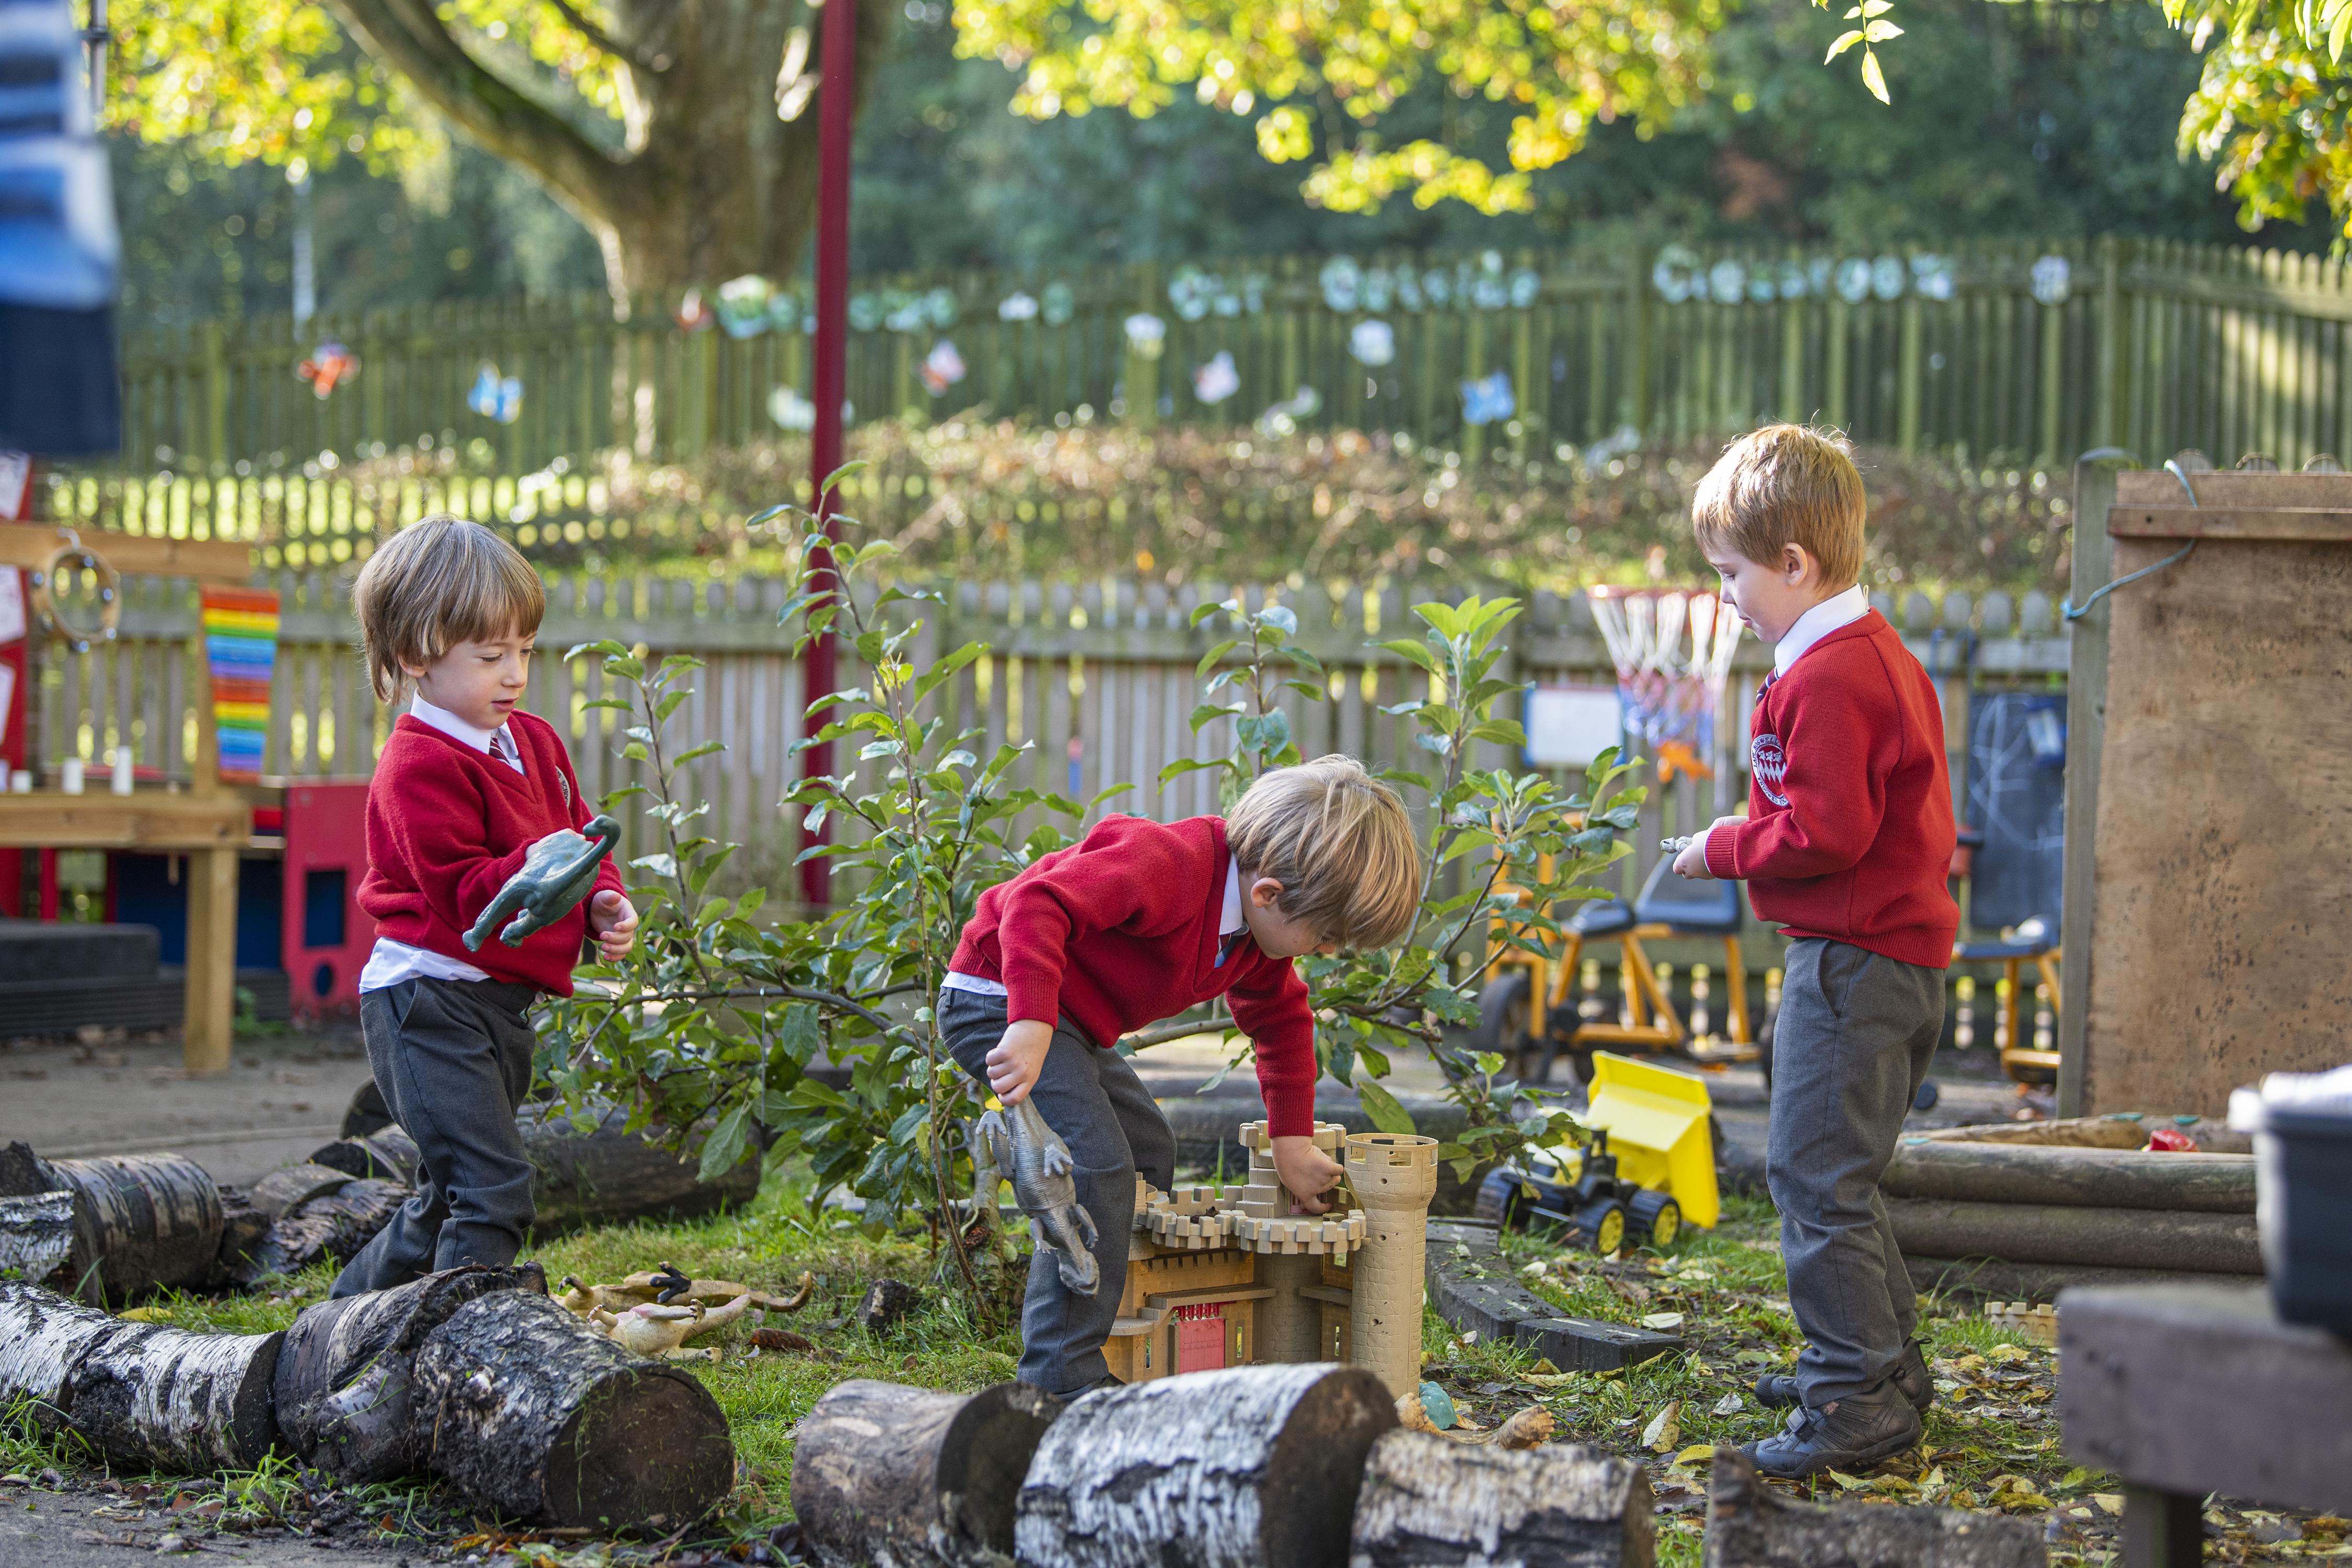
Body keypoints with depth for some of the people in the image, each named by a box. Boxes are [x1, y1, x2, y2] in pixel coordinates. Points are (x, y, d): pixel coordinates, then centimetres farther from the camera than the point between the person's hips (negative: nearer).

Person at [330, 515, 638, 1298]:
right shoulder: (421, 765, -16)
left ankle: (351, 1309, 36)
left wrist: (602, 905, -1)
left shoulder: (535, 742, 12)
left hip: (500, 1000, 10)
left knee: (453, 1192, 20)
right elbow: (460, 893, -20)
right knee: (491, 1184, -18)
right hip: (429, 1003, -10)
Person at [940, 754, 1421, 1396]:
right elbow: (1038, 904, -40)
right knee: (1098, 1166, -22)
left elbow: (1281, 1020, 17)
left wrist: (1293, 1142, 12)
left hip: (1068, 1019, 11)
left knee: (1151, 1153, 18)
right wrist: (1032, 1026, -47)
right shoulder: (1169, 867, -31)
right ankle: (1063, 1380, -20)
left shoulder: (1257, 917, 1)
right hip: (1002, 1000, -11)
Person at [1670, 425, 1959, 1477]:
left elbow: (1827, 833, -23)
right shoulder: (1883, 656, 16)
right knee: (1835, 1178, 20)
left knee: (1816, 1175, -8)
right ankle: (1885, 1367, 28)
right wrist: (1753, 838, 17)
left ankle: (1857, 1400, -7)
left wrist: (1726, 848, -9)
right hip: (1900, 946, 11)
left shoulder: (1827, 679, -18)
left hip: (1850, 960, -11)